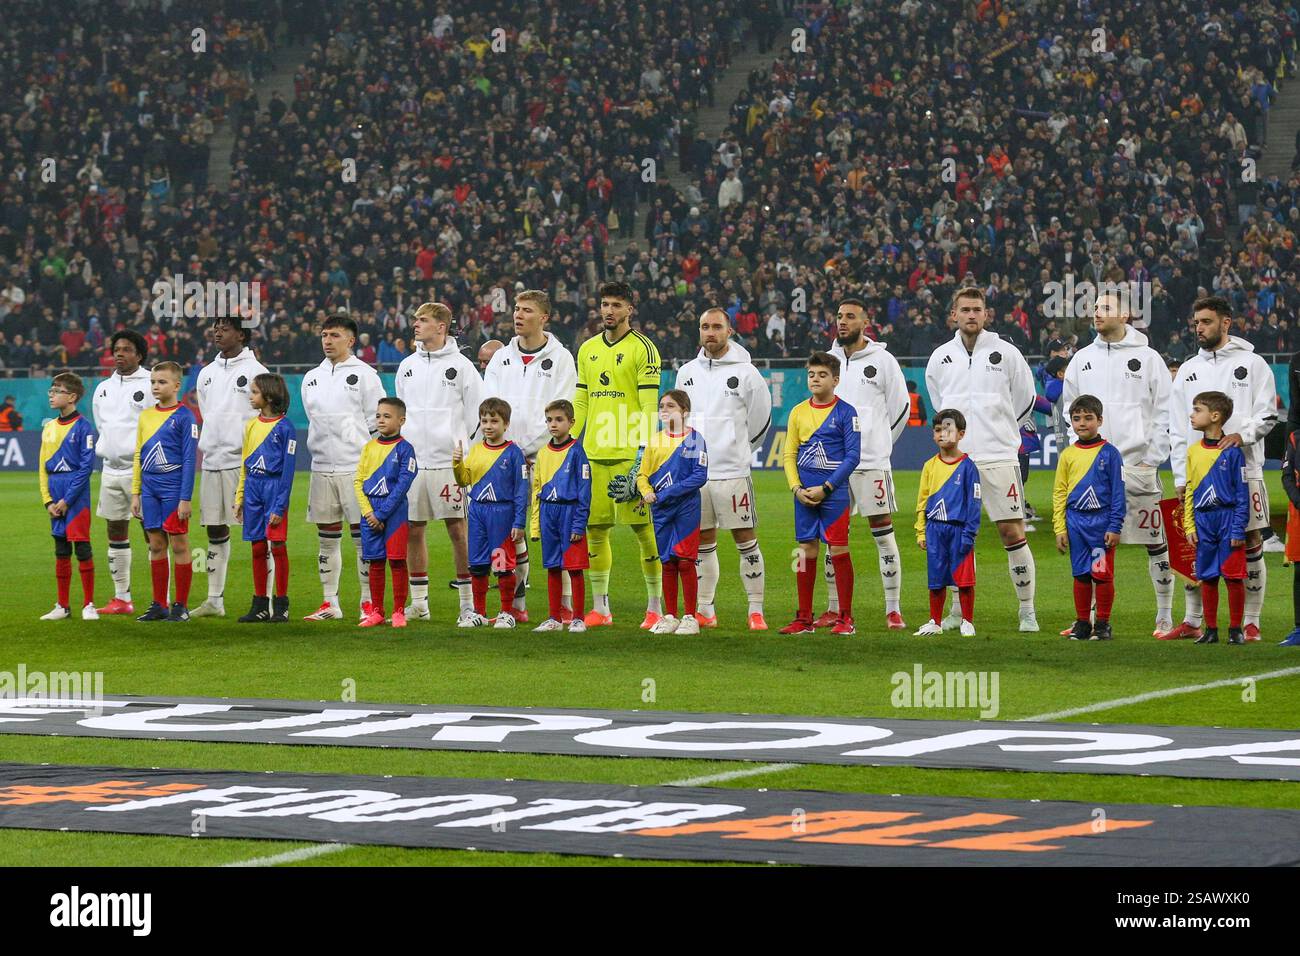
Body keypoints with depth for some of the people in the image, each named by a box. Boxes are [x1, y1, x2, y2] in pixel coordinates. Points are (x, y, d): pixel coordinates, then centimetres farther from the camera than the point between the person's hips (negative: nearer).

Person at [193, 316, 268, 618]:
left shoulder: (255, 371, -4)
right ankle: (214, 600, 14)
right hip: (212, 462, 7)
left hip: (243, 461, -7)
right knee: (215, 530, 9)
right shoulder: (207, 373, 16)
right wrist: (205, 443, 15)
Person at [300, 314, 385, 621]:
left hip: (356, 467, -5)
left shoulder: (364, 375, -2)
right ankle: (330, 604, 12)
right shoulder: (311, 378, 15)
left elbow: (378, 422, -2)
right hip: (321, 468, 6)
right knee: (327, 539, 7)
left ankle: (368, 603, -1)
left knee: (363, 536, -4)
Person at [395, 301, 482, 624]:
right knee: (413, 530, 5)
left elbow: (475, 414, 1)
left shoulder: (460, 365, -2)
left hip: (448, 461, -5)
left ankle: (468, 601, 1)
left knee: (457, 528, -4)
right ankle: (419, 602, 13)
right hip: (412, 461, 5)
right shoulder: (407, 366, 13)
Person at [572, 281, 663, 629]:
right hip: (593, 453, 6)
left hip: (629, 453, -6)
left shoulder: (642, 349, -4)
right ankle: (599, 608, 13)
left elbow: (649, 406, -8)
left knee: (644, 528, -4)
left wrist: (643, 451, -15)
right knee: (594, 529, 6)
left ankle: (656, 607, 2)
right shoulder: (588, 349, 15)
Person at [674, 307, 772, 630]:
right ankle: (706, 611, 15)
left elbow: (760, 420, 5)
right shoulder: (687, 373, 10)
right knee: (703, 542, 9)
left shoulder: (745, 372, -3)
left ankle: (756, 611, -2)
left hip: (732, 471, -4)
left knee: (746, 540, -4)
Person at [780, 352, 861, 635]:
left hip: (834, 492, -4)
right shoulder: (798, 412, 9)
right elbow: (789, 454, 10)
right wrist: (796, 488, -4)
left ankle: (845, 619, 1)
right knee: (807, 551, 6)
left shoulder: (845, 412, -4)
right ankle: (804, 619, 11)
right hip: (804, 493, 4)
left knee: (839, 550, -4)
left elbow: (853, 456, -7)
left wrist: (825, 488, -12)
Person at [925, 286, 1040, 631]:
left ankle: (1027, 612, 0)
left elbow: (1026, 399, 13)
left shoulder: (1006, 352, 1)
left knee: (1013, 532, -6)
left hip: (998, 457, -3)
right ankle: (960, 611, 15)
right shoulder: (940, 357, 8)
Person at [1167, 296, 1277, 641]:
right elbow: (1178, 429, 12)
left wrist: (1242, 435, -21)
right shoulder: (1188, 371, 13)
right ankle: (1192, 621, 11)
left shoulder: (1252, 364, 3)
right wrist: (1181, 477, 5)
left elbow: (1267, 415, -2)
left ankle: (1250, 622, 4)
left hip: (1243, 470, -3)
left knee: (1250, 544, -1)